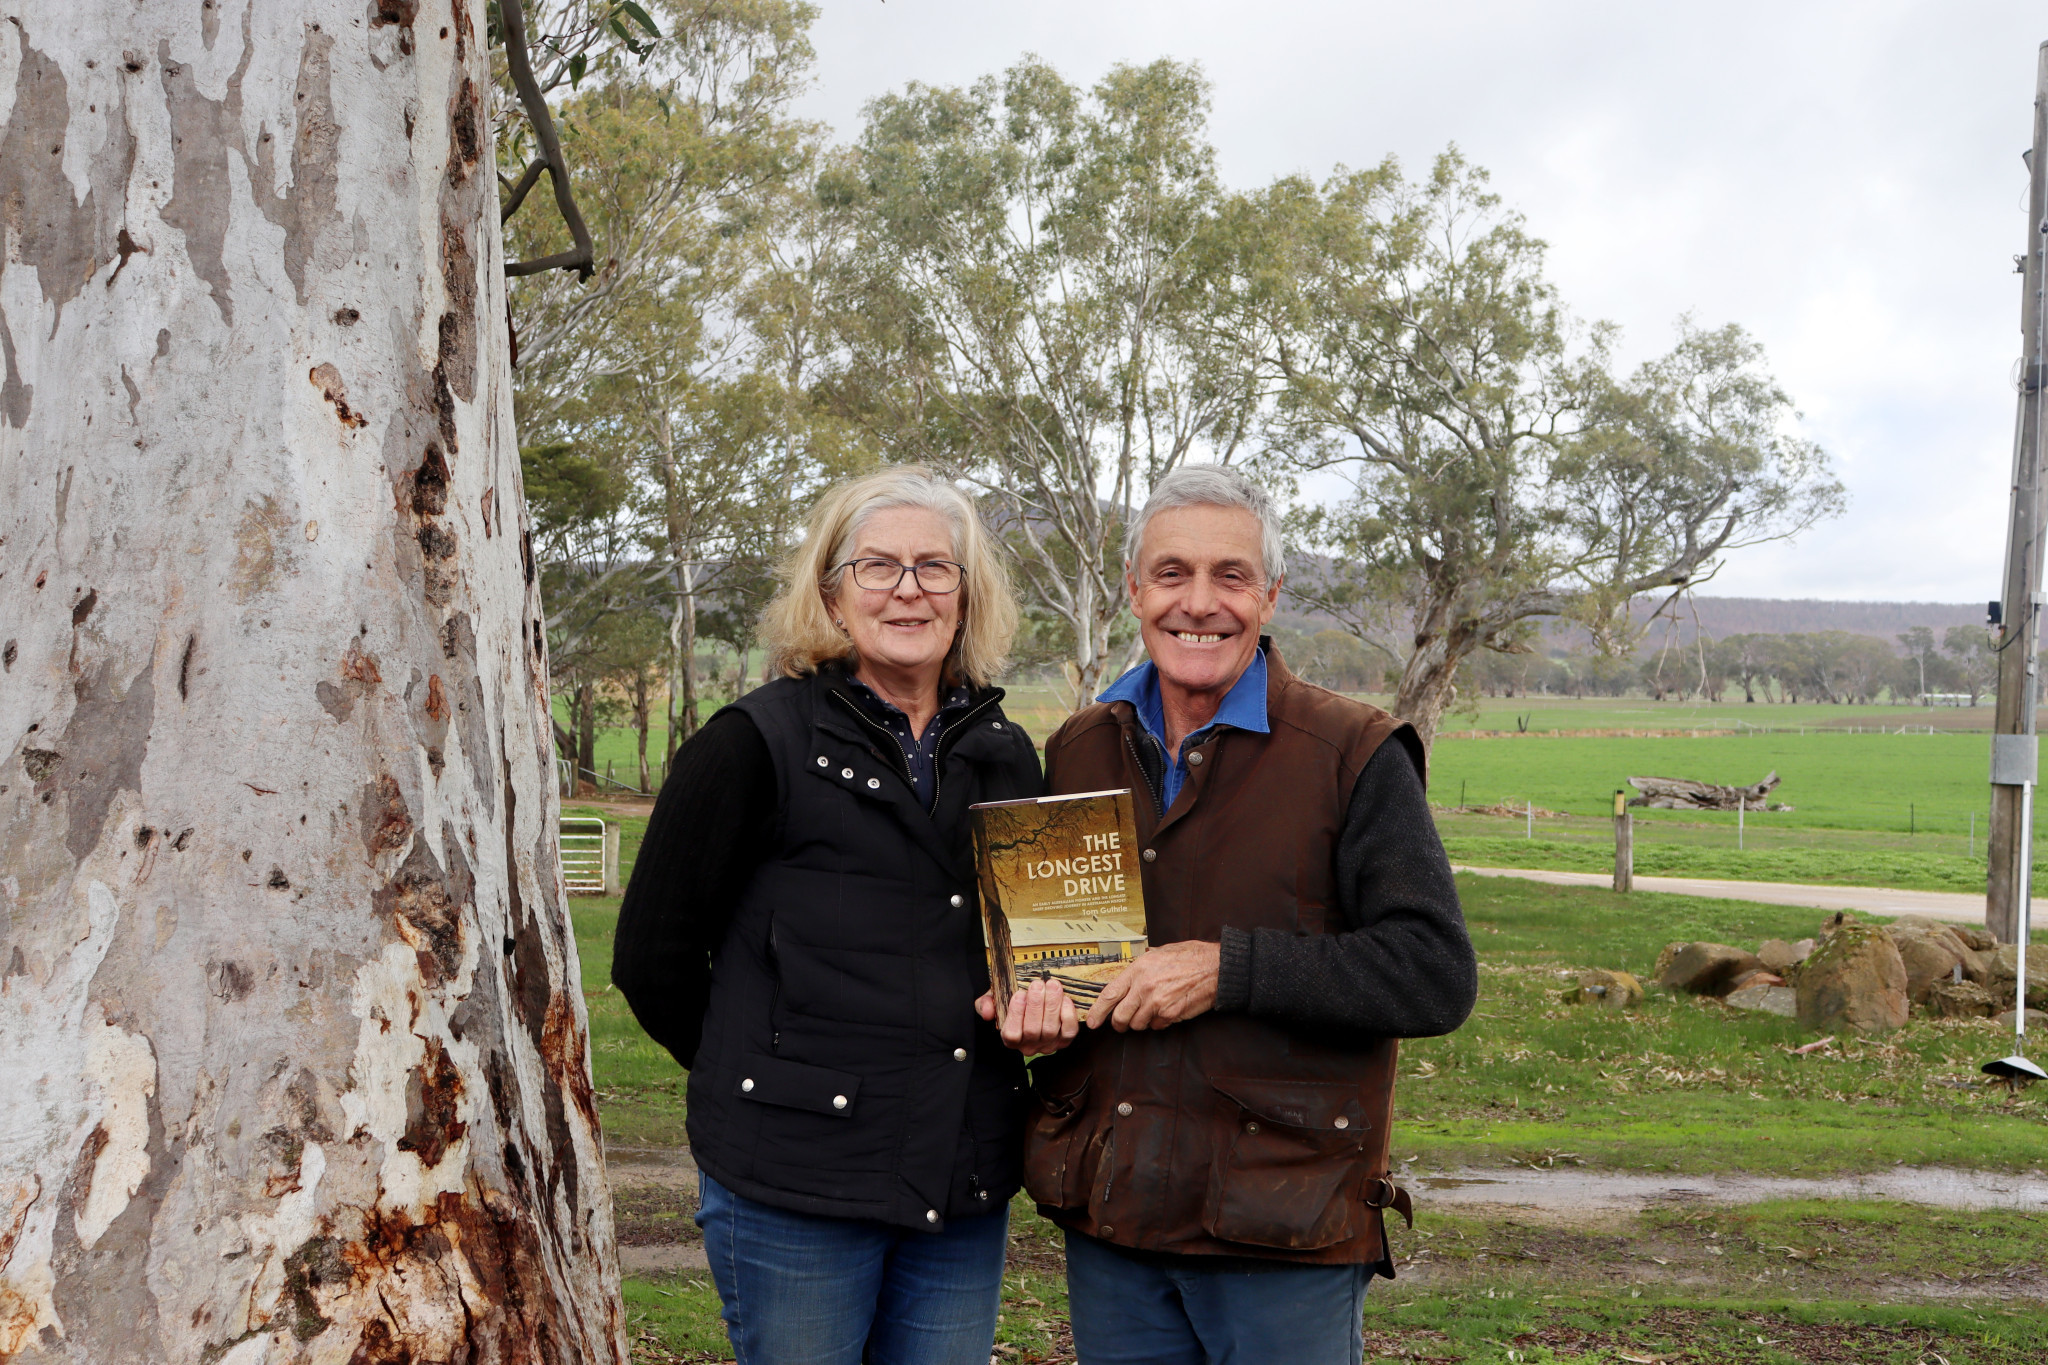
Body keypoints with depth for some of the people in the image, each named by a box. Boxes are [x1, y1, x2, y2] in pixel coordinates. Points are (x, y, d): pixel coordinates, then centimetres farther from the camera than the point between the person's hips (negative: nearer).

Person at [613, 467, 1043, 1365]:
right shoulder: (757, 742, -5)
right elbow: (653, 956, -2)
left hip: (966, 1189, 5)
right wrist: (762, 1076, 4)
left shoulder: (1004, 756, 10)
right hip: (793, 1188, -4)